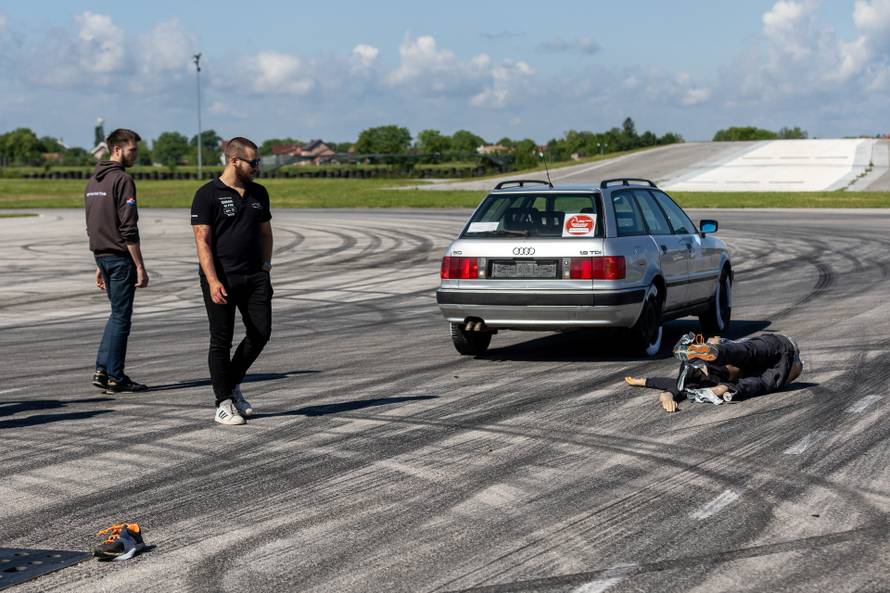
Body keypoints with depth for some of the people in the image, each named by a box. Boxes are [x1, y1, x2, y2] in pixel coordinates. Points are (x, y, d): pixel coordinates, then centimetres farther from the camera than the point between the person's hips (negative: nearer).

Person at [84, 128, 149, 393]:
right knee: (121, 316, -1)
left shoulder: (93, 181, 14)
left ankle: (102, 370, 13)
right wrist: (140, 266, -16)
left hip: (102, 255, 8)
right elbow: (128, 229, -19)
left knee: (117, 313, 18)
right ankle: (115, 378, 4)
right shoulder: (122, 180, -14)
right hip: (120, 257, -8)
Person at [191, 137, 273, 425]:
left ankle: (233, 383, 22)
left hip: (254, 277, 6)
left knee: (261, 332, 1)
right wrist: (213, 281, -19)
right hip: (221, 278, -6)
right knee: (221, 341, 0)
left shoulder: (258, 193, 12)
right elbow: (202, 241, -11)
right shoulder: (207, 195, -7)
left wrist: (265, 266, 10)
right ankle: (224, 404, 6)